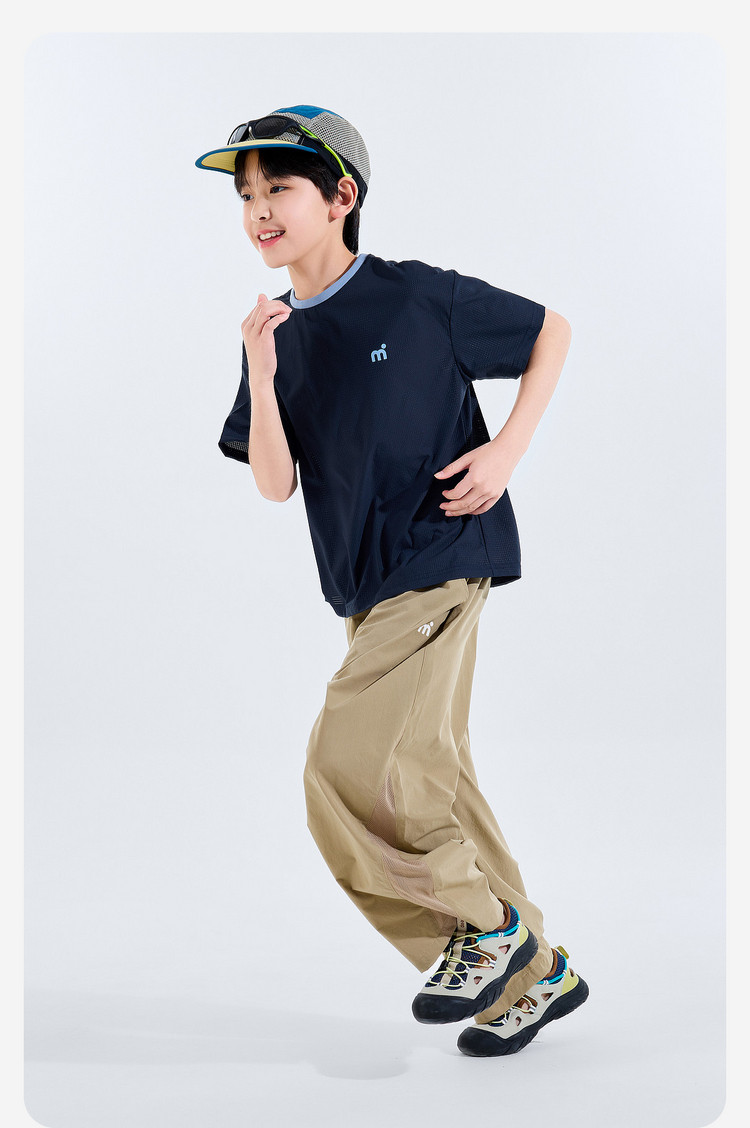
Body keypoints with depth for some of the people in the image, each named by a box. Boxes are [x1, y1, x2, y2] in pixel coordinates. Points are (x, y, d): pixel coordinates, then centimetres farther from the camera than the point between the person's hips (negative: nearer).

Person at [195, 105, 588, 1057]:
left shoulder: (418, 296, -8)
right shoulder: (279, 335, 8)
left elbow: (551, 330, 4)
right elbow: (275, 485, 0)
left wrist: (508, 449, -7)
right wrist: (261, 380, -14)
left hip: (438, 561, -7)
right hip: (364, 588, 7)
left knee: (350, 768, -18)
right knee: (429, 781, 12)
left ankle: (483, 923, 4)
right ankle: (534, 972, 26)